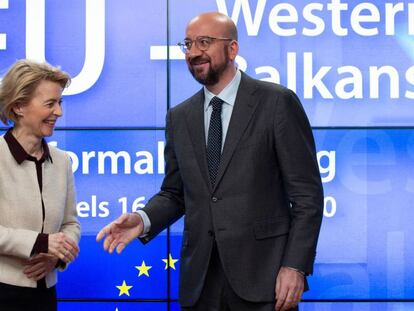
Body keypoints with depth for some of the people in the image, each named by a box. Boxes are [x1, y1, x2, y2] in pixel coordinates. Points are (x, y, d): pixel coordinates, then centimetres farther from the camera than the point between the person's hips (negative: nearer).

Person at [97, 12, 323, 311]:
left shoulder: (278, 103, -4)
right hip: (200, 282, 4)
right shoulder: (179, 117, 11)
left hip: (263, 276, -4)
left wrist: (295, 266, -13)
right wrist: (144, 220, -5)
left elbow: (307, 193, -5)